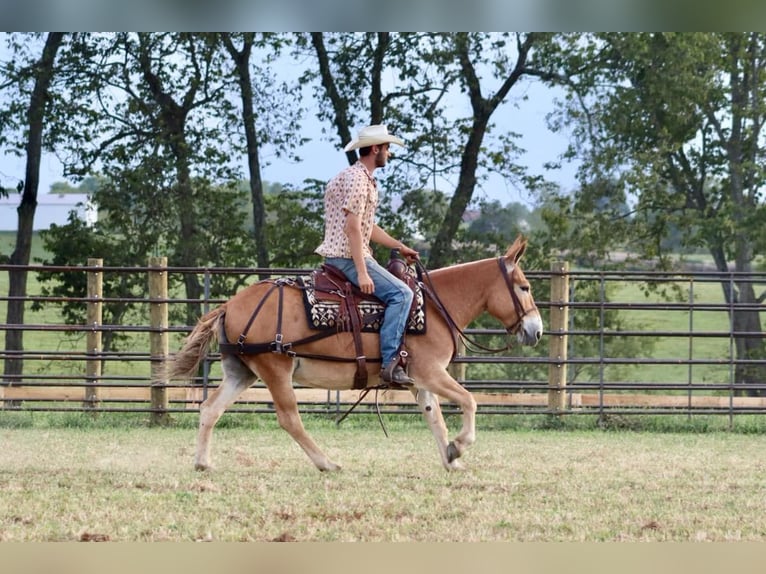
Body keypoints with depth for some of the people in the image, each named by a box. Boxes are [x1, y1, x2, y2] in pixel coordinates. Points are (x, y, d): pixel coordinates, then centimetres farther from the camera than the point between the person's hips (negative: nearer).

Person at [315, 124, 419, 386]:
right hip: (348, 256, -11)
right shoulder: (356, 178, -15)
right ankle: (389, 362, -29)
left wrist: (400, 247, 23)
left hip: (339, 256, 11)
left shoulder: (365, 179, 19)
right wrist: (362, 273, -26)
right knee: (400, 294, -21)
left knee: (398, 291, 24)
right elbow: (352, 228, -22)